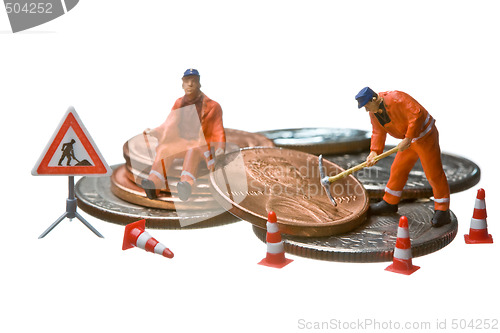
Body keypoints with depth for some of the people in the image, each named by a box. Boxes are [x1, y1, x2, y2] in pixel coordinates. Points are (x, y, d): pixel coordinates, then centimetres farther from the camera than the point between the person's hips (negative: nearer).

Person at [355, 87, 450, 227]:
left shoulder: (396, 99, -27)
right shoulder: (374, 113, 0)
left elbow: (416, 114, -31)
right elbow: (378, 132, 5)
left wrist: (408, 139, -31)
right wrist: (374, 152, -9)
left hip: (424, 136, -9)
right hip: (409, 140, 9)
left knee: (433, 173, -7)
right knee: (398, 169, 14)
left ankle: (443, 212, -2)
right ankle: (390, 203, 30)